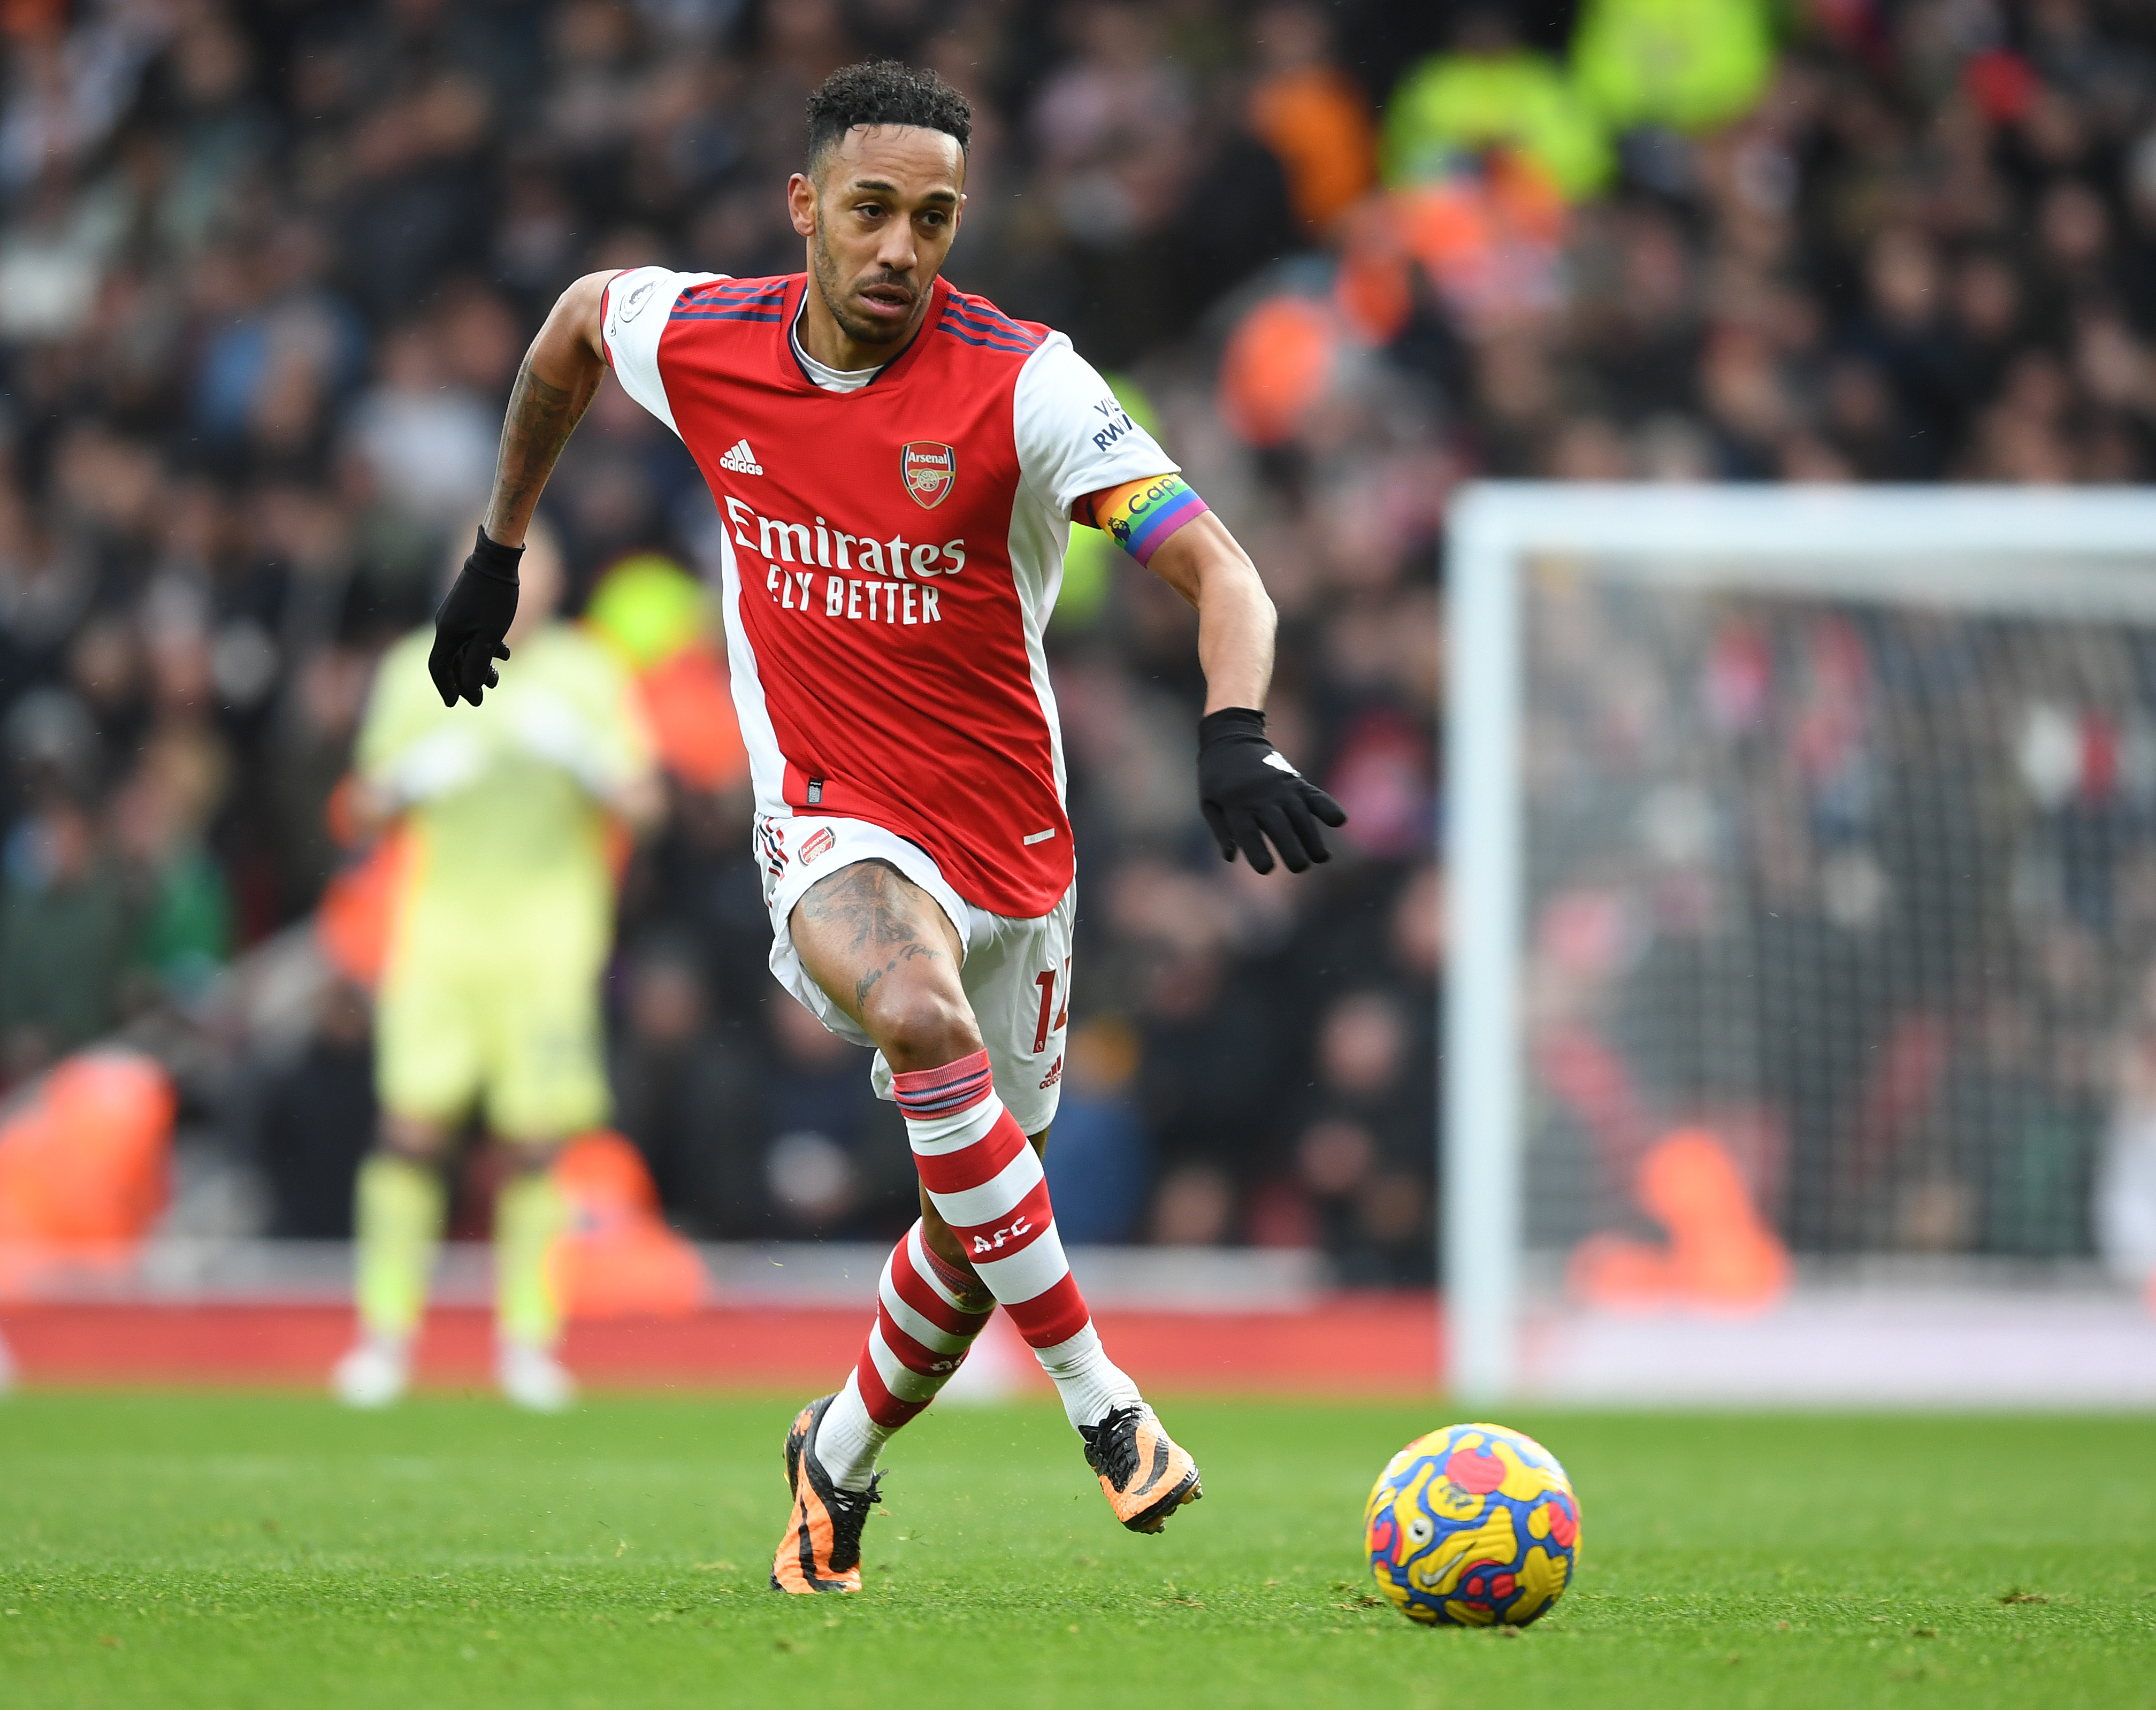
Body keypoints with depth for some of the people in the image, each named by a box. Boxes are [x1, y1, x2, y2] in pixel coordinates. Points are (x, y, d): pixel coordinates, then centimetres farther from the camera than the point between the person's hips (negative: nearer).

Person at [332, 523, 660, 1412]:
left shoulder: (588, 675, 6)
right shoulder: (416, 669, 9)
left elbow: (642, 801, 4)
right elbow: (375, 798, 13)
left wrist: (578, 751, -13)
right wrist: (418, 776, -9)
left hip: (550, 931, 0)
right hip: (440, 925, 0)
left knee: (539, 1139, -5)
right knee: (414, 1126, -8)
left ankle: (526, 1338, 5)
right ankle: (386, 1331, 0)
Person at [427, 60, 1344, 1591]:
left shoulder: (1022, 384, -16)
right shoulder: (700, 343, -7)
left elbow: (1215, 567, -22)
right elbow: (580, 315, 18)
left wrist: (1235, 739, -41)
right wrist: (499, 553, 23)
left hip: (1009, 841, 1)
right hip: (834, 826, -1)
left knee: (974, 1229, 10)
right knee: (924, 1019, -35)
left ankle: (840, 1461, 40)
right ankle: (1099, 1400, -30)